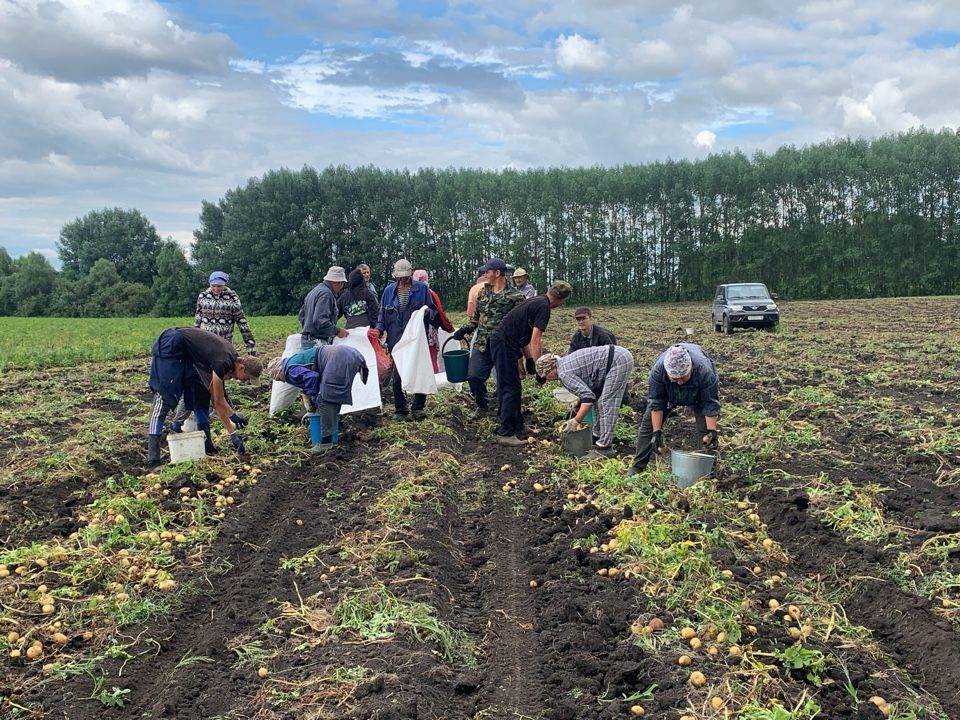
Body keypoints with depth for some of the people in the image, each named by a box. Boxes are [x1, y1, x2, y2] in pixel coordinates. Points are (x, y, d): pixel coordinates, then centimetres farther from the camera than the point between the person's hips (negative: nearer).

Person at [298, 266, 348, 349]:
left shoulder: (315, 290, 19)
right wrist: (337, 331, -13)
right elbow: (320, 321, -23)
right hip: (317, 342, -10)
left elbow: (301, 315, 24)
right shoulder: (326, 293, -13)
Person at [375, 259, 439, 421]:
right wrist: (379, 328, -1)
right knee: (397, 375, 5)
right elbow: (382, 314, 15)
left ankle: (418, 407, 16)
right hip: (396, 339, 2)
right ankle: (400, 409, 16)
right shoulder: (389, 290, 8)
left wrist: (428, 312, -15)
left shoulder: (422, 288, 1)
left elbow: (433, 311, 7)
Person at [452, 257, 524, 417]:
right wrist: (465, 329, 5)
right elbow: (475, 315, 19)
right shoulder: (483, 293, 10)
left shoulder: (515, 296, -8)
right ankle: (482, 405, 24)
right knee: (474, 376, 0)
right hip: (481, 344, 5)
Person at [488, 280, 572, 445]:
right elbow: (535, 340, -19)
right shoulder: (543, 307, -13)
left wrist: (529, 359, 18)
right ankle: (505, 434, -5)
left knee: (511, 387, 18)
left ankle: (517, 425, 28)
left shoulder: (536, 302, 17)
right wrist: (538, 367, -16)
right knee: (511, 389, -7)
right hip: (504, 345, -10)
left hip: (499, 341, 10)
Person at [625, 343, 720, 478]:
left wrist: (712, 432, -32)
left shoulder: (705, 372, -43)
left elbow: (710, 405, -30)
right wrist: (657, 432, -29)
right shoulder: (657, 370, -40)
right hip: (667, 393, 1)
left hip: (698, 393, -1)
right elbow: (655, 402, -29)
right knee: (649, 422, -7)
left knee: (705, 428, -17)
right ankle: (638, 466, -1)